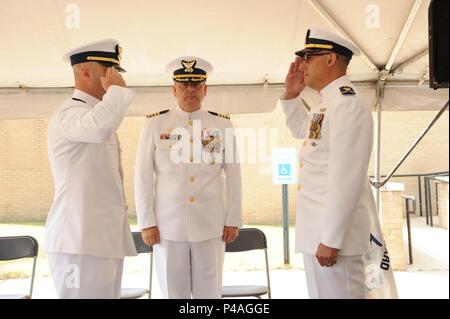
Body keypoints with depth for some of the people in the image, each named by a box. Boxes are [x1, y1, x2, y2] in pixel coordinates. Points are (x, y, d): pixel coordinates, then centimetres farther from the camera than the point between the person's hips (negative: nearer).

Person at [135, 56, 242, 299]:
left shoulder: (222, 124, 3)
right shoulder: (155, 124, 0)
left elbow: (233, 175, 5)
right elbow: (143, 176, 0)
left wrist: (233, 220, 2)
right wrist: (146, 223, -3)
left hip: (211, 226, 1)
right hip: (168, 226, 0)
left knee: (209, 291, 8)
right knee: (173, 291, 9)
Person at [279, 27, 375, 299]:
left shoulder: (346, 103, -17)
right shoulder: (330, 103, 13)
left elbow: (347, 179, -24)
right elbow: (301, 129, 34)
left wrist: (330, 239, -23)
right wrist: (291, 94, 16)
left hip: (332, 233, -10)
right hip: (320, 230, 10)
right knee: (322, 293, 19)